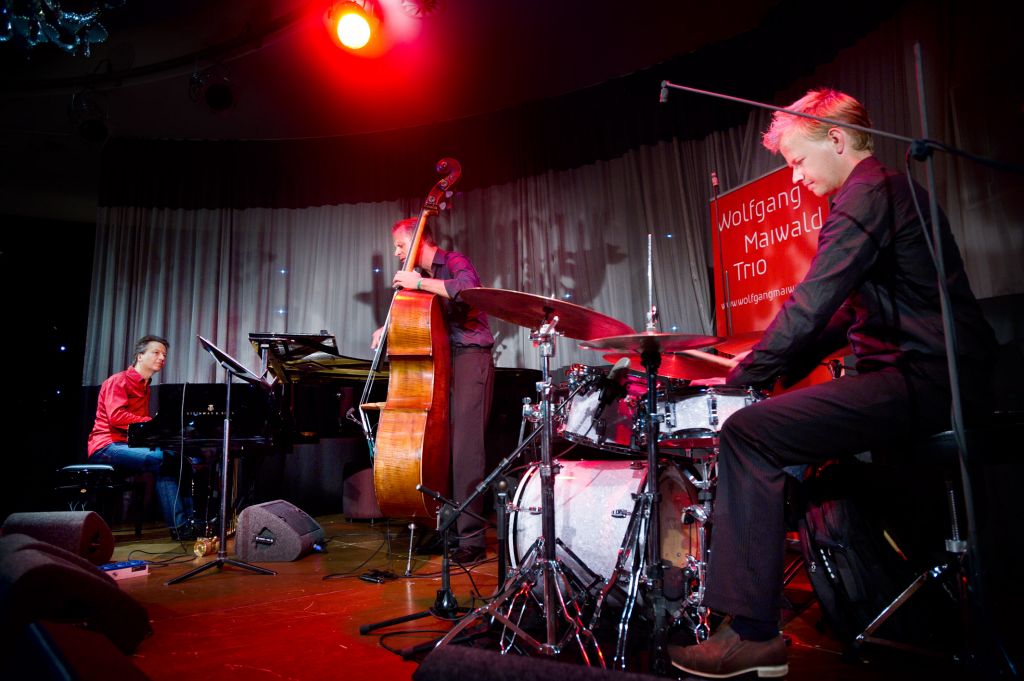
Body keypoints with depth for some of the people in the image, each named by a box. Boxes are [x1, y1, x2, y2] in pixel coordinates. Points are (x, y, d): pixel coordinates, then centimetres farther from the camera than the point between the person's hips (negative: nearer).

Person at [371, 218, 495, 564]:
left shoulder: (454, 262, -3)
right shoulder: (423, 276, 21)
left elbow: (467, 288, -26)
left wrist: (419, 283, -20)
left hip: (470, 360, -8)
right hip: (442, 363, 8)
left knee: (465, 450, -13)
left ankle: (471, 539, -10)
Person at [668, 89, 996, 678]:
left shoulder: (868, 194, -12)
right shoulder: (893, 190, 21)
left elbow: (810, 306, -21)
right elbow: (848, 308, 21)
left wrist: (742, 380, -11)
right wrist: (776, 372, 12)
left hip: (920, 380, -11)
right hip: (937, 375, 11)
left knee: (747, 433, -18)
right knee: (794, 419, 26)